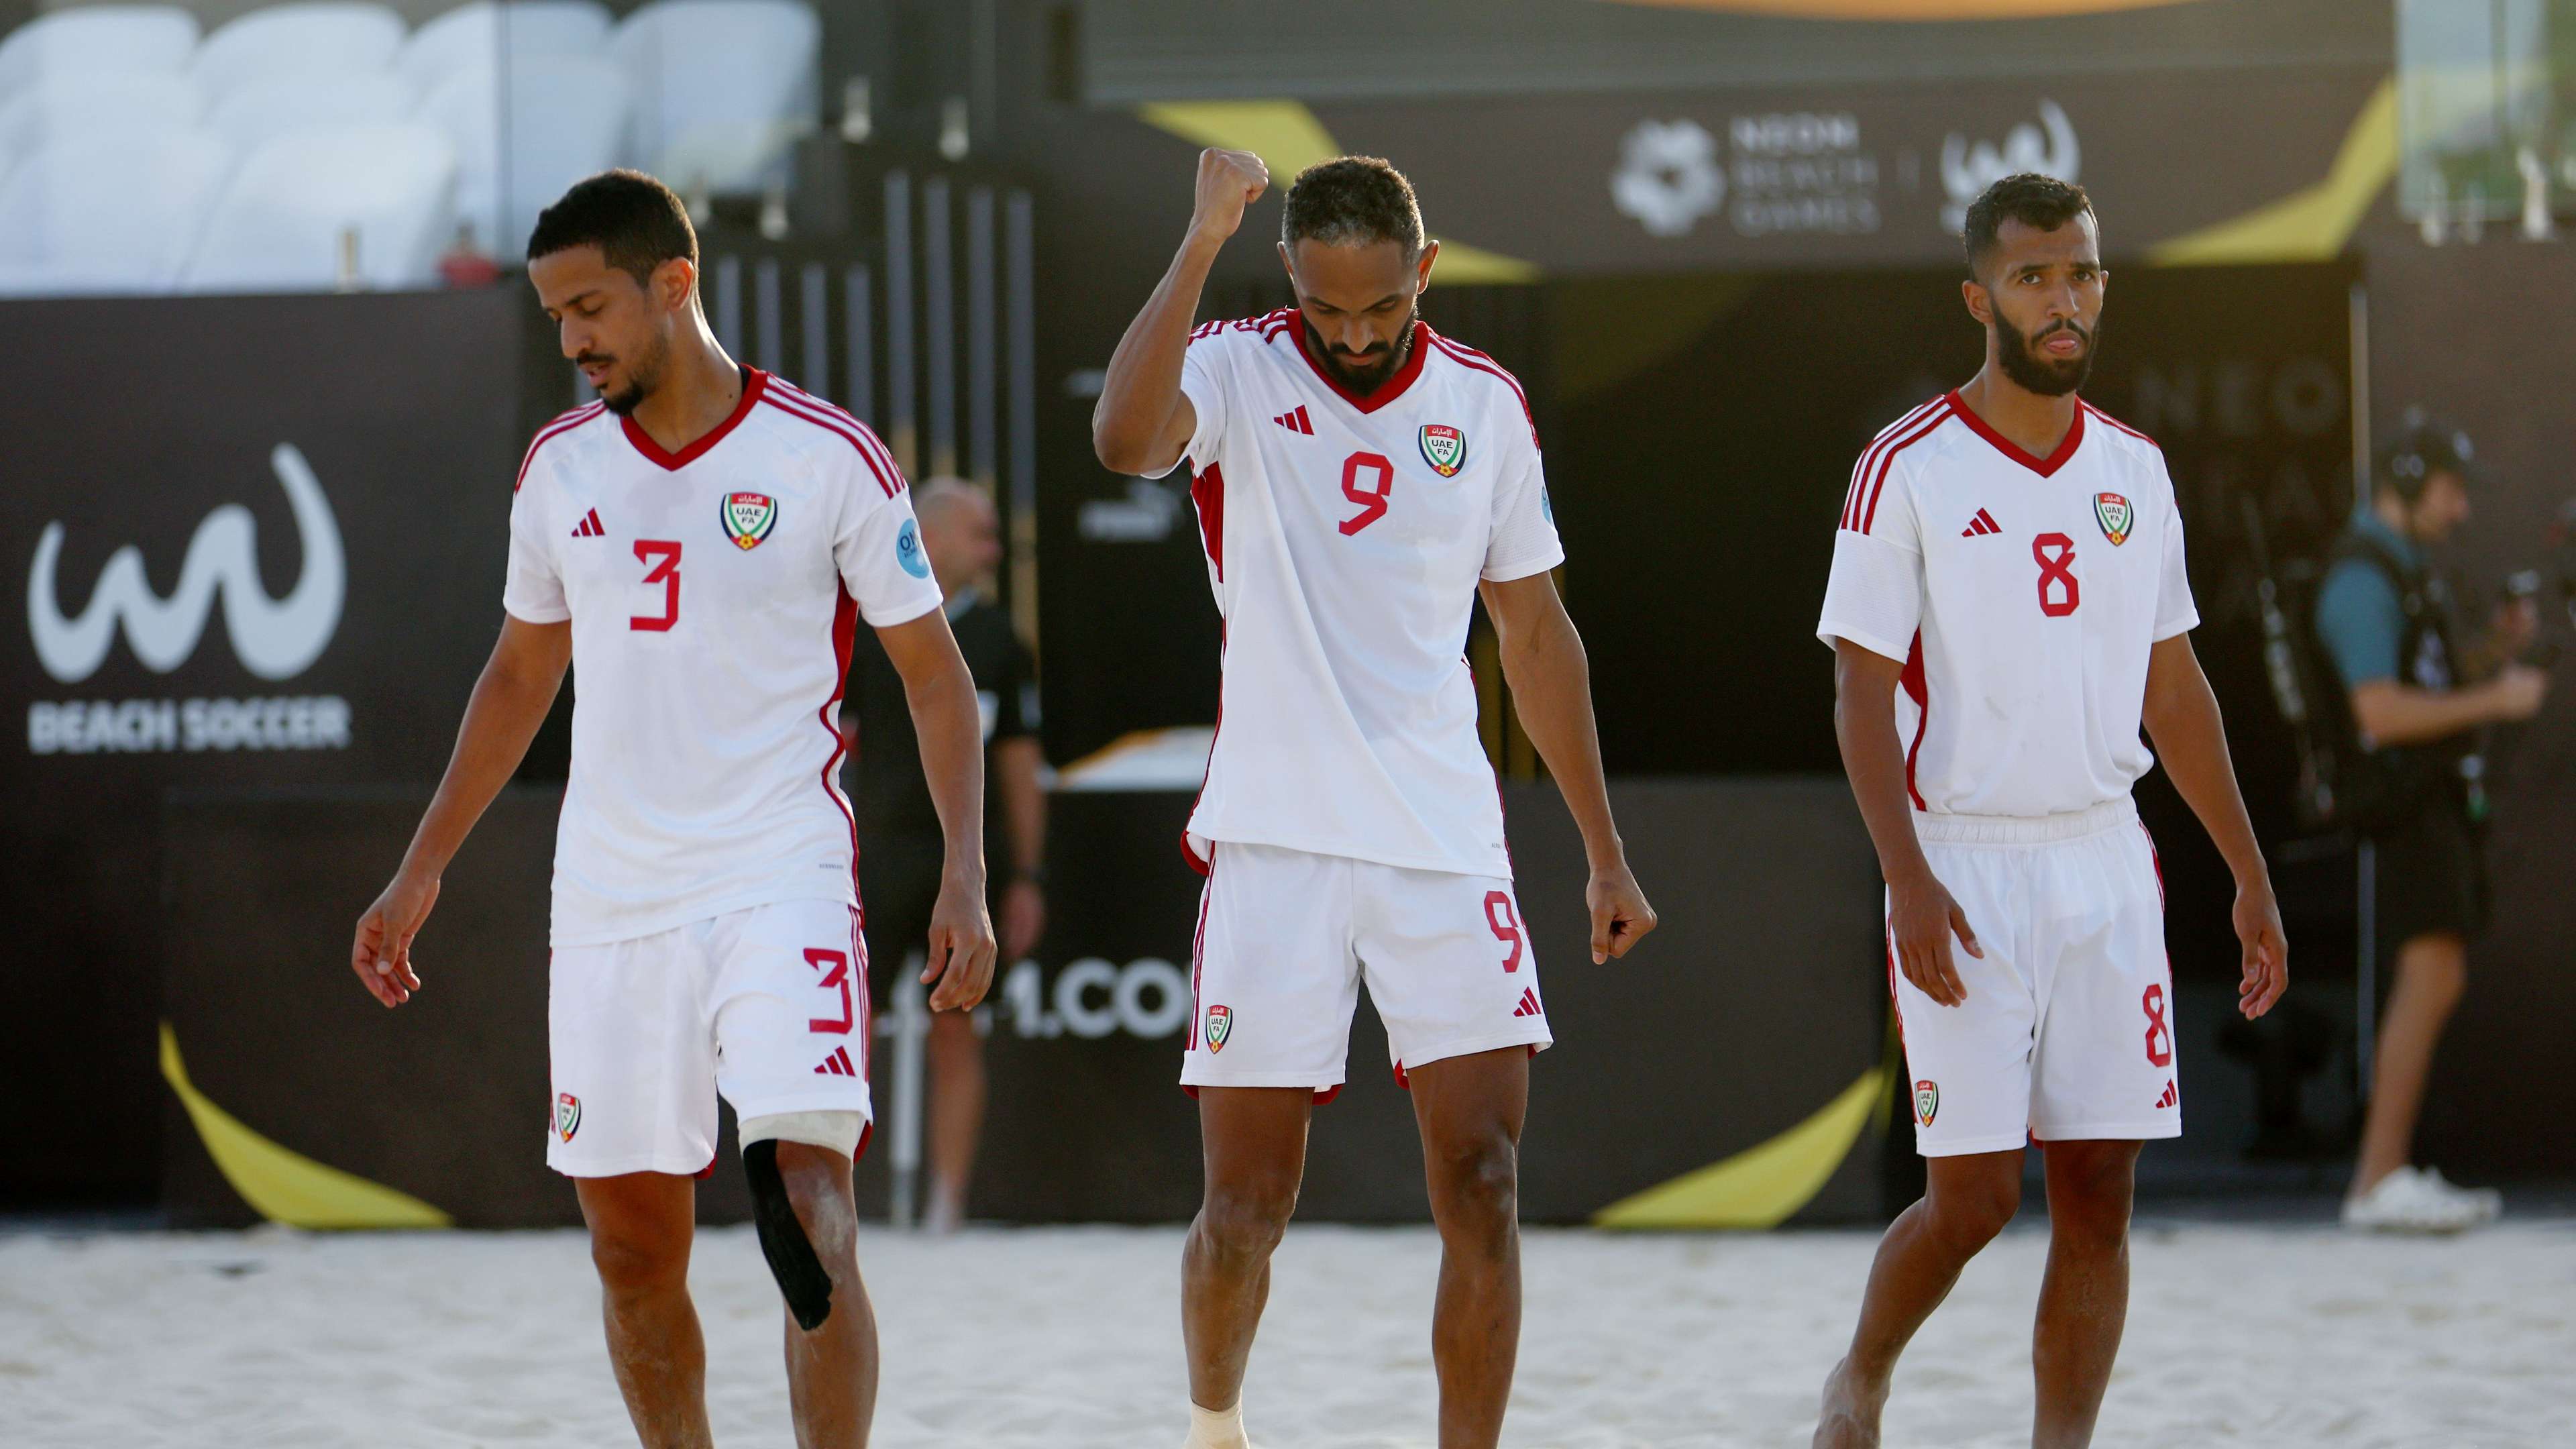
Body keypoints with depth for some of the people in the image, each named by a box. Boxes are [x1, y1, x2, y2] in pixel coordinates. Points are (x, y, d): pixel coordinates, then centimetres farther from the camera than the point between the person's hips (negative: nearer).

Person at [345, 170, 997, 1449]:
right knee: (631, 1247, 7)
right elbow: (521, 676, 21)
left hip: (783, 886, -5)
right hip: (610, 900, 5)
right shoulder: (559, 467, 8)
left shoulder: (829, 458, -6)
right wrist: (422, 871, 19)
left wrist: (965, 879, -10)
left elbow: (934, 674, 0)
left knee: (810, 1216, -17)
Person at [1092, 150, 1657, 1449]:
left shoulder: (1485, 403, 7)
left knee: (1482, 1191, -7)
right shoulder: (1236, 371, -4)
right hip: (1275, 843, -3)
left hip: (1447, 848, 3)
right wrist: (1202, 240, -30)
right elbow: (1124, 439, -29)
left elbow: (1536, 635, 16)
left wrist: (1604, 853, 16)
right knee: (1245, 1211, 2)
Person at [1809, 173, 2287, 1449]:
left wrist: (2250, 877, 13)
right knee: (1973, 1195, -6)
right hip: (1966, 869, -5)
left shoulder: (2135, 470, 10)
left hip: (2106, 864, 5)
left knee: (2098, 1191, 0)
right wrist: (1908, 882, -18)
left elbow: (2172, 687, 16)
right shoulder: (1909, 471, -6)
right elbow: (1863, 698, -7)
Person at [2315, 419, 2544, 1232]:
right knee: (2432, 979, -18)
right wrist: (2495, 699, -19)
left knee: (2434, 984, 8)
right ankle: (2381, 1185, -21)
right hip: (2408, 804, -11)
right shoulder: (2362, 579, -15)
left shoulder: (2403, 575, 20)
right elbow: (2380, 710, -24)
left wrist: (2500, 648, 8)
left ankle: (2389, 1176, 9)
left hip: (2440, 804, 11)